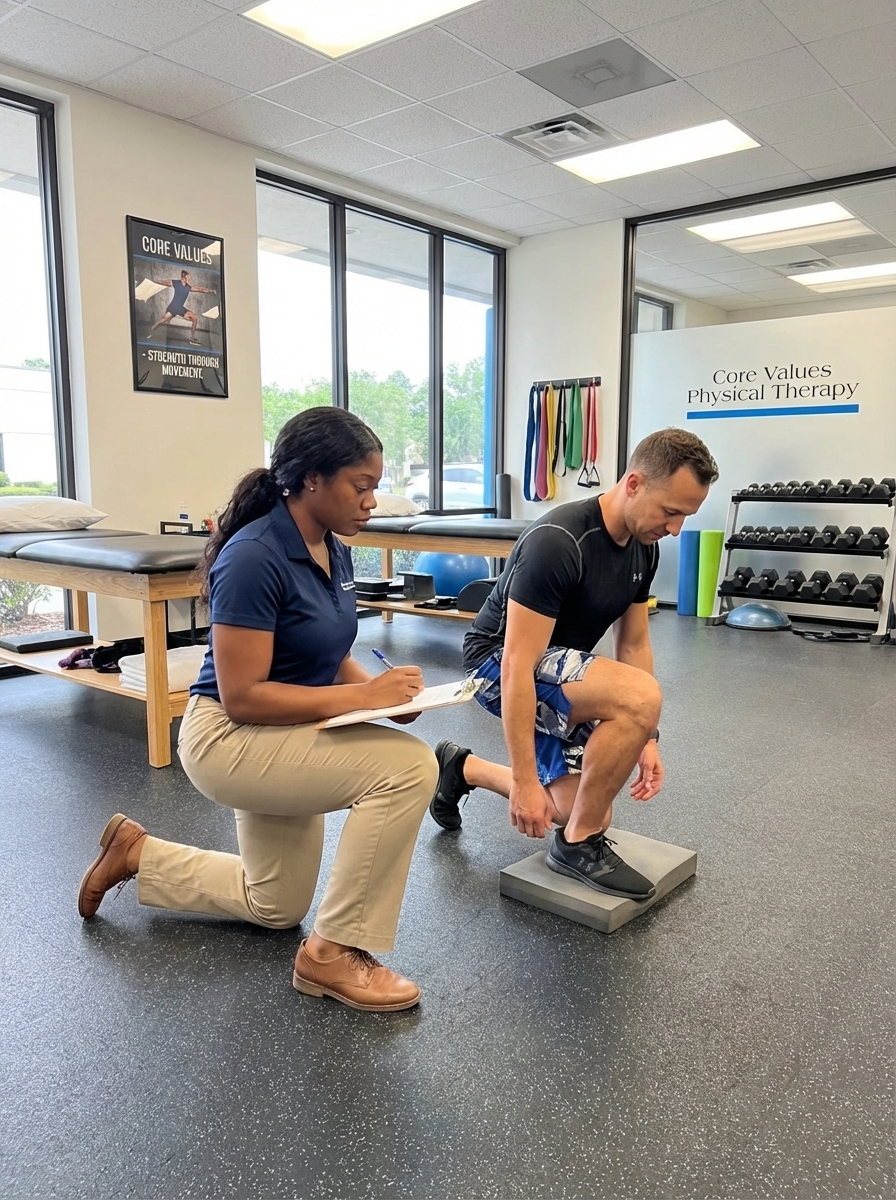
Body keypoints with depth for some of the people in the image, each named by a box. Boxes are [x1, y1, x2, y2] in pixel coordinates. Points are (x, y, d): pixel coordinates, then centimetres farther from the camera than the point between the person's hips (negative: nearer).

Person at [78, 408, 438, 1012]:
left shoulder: (335, 551, 0)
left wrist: (386, 690, -10)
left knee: (275, 908, 24)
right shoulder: (254, 557, -26)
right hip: (230, 737, -9)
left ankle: (138, 853, 38)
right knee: (409, 767, -27)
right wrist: (364, 696, -29)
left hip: (280, 735, 9)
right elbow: (242, 696, -27)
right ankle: (334, 952, -10)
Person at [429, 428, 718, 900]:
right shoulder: (558, 543, -31)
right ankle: (580, 845, -11)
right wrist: (525, 781, -30)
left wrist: (647, 738, 3)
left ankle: (463, 769, 31)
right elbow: (517, 666, -32)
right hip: (499, 663, -9)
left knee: (580, 814, 11)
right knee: (639, 696, -32)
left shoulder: (643, 548, -4)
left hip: (556, 671, 9)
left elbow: (634, 645, 6)